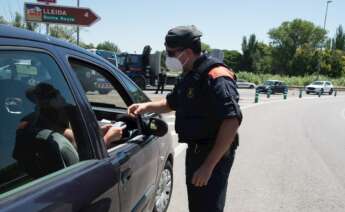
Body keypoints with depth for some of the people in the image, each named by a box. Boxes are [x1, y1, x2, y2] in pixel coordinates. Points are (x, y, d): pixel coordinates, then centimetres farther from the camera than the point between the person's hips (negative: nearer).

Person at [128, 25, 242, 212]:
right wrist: (146, 106, 4)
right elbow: (171, 103, 23)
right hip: (194, 150, 9)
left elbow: (232, 121, -29)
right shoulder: (188, 75, 8)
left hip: (214, 155, -9)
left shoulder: (216, 77, -23)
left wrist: (209, 165, -31)